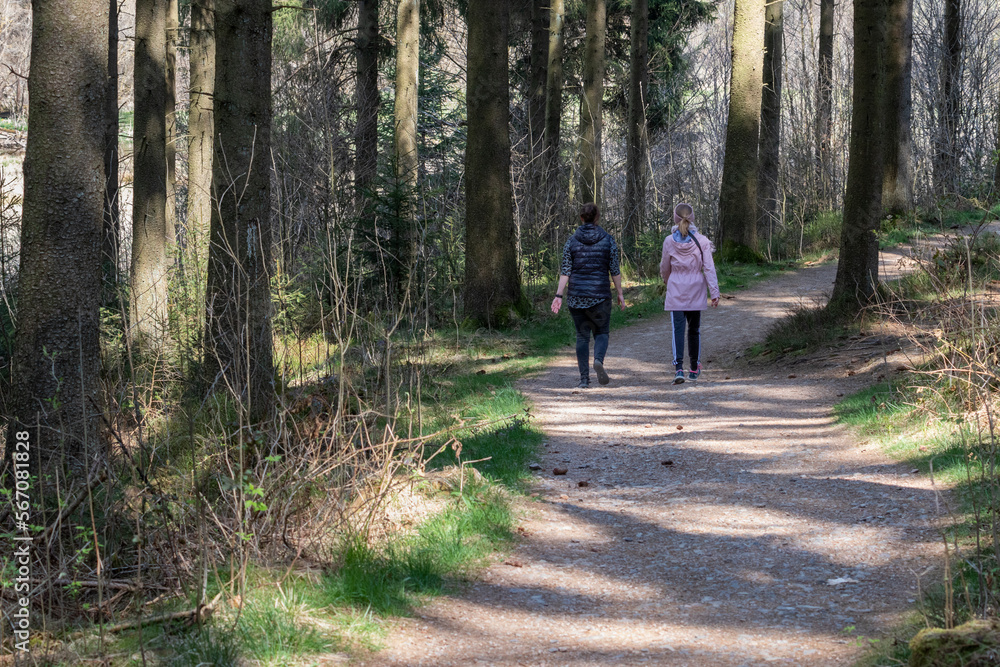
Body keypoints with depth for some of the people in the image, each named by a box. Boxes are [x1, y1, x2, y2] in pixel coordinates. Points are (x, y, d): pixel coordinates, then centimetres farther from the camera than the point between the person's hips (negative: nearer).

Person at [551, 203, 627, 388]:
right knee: (602, 332, 12)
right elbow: (614, 270, -2)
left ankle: (584, 378, 5)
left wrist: (559, 295, -3)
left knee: (582, 335, 10)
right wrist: (620, 293, 6)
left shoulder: (571, 242, 0)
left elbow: (565, 271, -4)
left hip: (576, 296, 1)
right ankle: (598, 360, -18)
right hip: (600, 295, -1)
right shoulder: (608, 240, -2)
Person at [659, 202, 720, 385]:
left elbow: (665, 268, 6)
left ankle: (679, 368, -21)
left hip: (676, 290, -1)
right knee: (694, 329, 15)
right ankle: (694, 369, 25)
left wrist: (667, 281, 27)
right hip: (695, 291, 1)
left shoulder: (669, 241, -6)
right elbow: (709, 268, -8)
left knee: (677, 329, -4)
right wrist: (714, 292, -7)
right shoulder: (701, 241, -6)